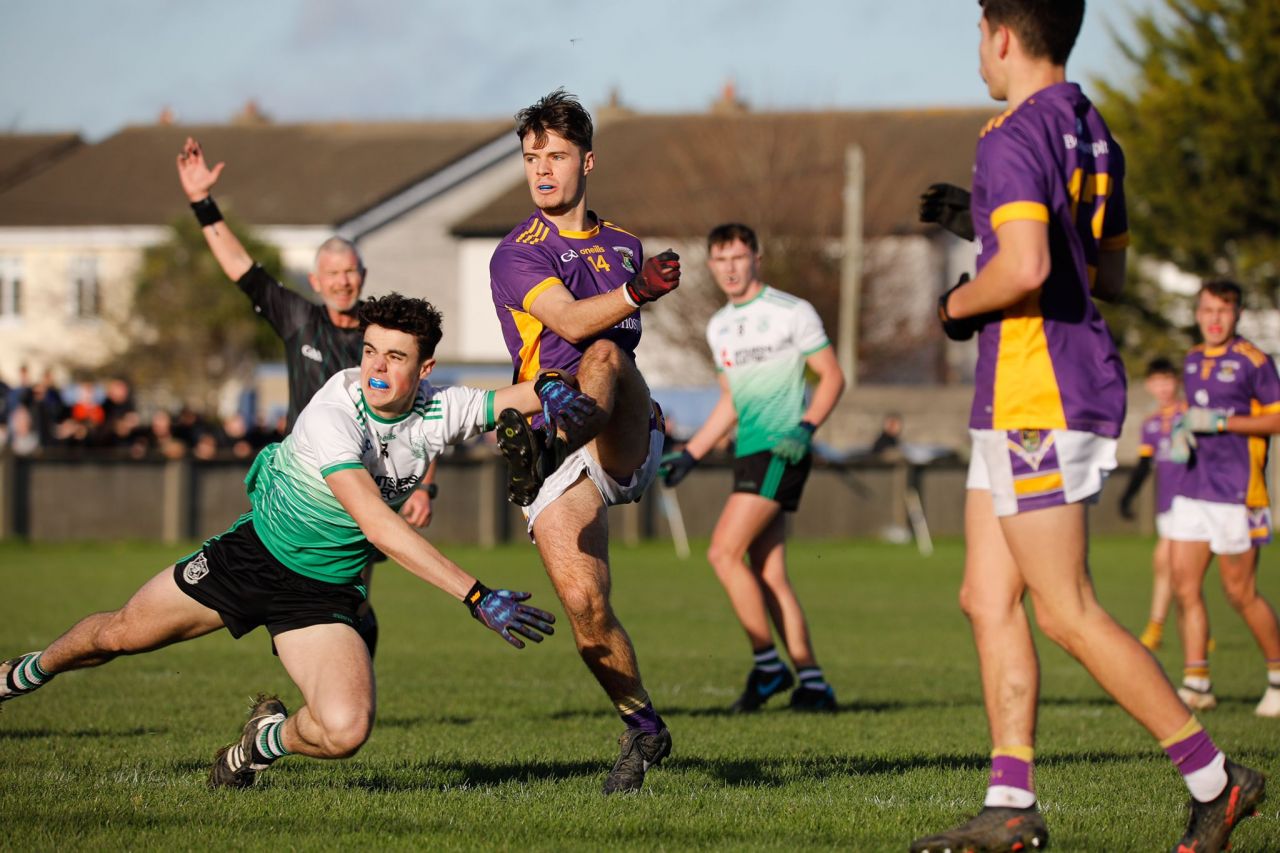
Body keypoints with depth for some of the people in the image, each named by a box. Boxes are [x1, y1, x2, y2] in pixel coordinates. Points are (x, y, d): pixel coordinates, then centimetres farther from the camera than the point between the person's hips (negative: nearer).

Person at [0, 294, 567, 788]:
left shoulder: (440, 411, -15)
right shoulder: (333, 414, -30)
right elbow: (377, 526, -40)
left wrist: (550, 390, -37)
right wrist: (477, 596, -46)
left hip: (325, 592, 2)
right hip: (254, 552, -2)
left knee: (345, 732, -23)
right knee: (118, 634, 14)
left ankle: (268, 740, 13)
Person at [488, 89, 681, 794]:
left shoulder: (623, 246, 19)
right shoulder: (516, 254, 2)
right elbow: (569, 320, -18)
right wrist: (636, 292, -33)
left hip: (622, 443, 2)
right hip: (557, 465, -2)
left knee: (605, 358, -29)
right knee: (583, 605, -13)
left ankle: (535, 444, -54)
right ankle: (643, 728, 7)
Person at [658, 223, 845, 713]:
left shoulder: (791, 313, -4)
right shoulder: (718, 327, 17)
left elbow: (832, 377, -3)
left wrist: (807, 427, -18)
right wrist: (688, 456, 20)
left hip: (780, 452, -8)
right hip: (749, 453, 8)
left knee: (723, 553, -16)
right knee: (768, 575, 3)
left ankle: (767, 665, -6)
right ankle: (812, 683, 6)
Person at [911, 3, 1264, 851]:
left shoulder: (1014, 137, -15)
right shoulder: (1093, 133, 15)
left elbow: (1024, 268, -29)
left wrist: (957, 304, -9)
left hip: (1036, 399, -10)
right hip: (1021, 403, 10)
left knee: (1069, 615, -6)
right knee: (988, 600, 9)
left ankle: (1214, 777, -3)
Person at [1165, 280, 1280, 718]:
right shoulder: (1193, 360, 13)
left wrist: (1220, 422, -18)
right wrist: (1181, 431, 6)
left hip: (1236, 489, -7)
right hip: (1194, 485, 7)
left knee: (1240, 592, -2)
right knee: (1184, 584, -2)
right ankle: (1196, 683, 1)